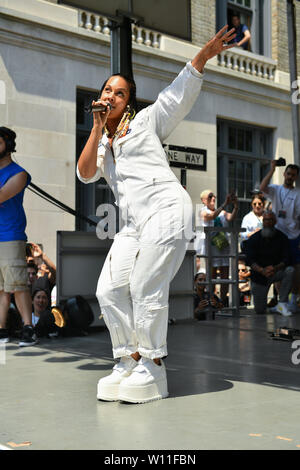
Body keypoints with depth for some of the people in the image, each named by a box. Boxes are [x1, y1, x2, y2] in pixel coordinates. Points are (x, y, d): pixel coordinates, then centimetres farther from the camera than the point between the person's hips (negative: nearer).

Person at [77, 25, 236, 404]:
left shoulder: (147, 121, 14)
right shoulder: (100, 144, 26)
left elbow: (180, 92, 4)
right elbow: (85, 174, 7)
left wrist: (205, 54, -10)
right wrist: (97, 129, 4)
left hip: (166, 208, -6)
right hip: (133, 223, 6)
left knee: (145, 288, -12)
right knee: (109, 290, -5)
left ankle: (153, 368, -2)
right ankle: (131, 360, 8)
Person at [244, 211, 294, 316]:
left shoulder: (282, 238, -6)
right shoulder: (254, 239, -7)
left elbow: (286, 259, -14)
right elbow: (249, 260, -18)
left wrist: (276, 268, -37)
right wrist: (262, 270, -37)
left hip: (276, 271, 1)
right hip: (259, 275, -1)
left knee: (290, 270, -33)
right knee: (259, 310, -5)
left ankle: (282, 304, -24)